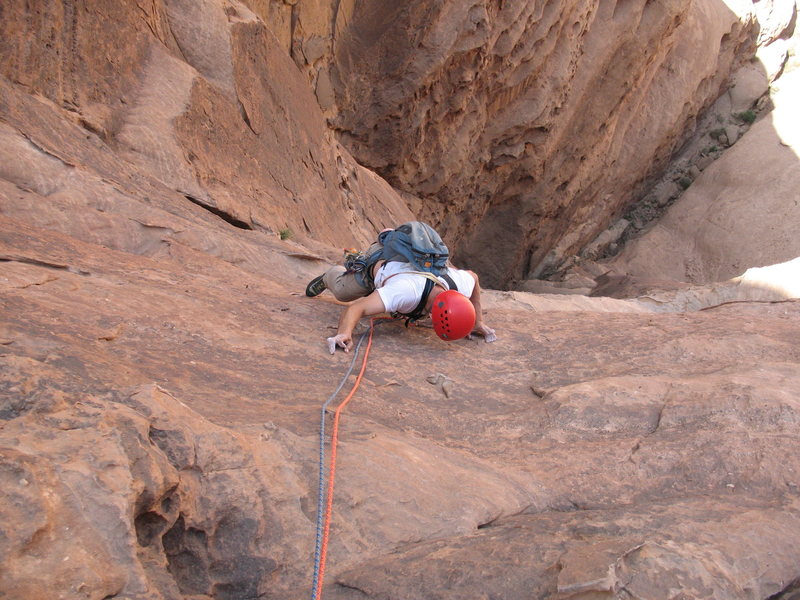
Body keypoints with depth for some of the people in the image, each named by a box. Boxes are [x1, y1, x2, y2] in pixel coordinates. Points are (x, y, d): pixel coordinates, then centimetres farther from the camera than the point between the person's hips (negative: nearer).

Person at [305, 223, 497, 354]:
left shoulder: (461, 285, -36)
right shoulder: (408, 293, -52)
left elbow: (473, 276, -9)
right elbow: (355, 308, -55)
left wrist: (478, 321, -8)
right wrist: (344, 333, -75)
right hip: (380, 260, -4)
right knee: (341, 291, 21)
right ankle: (329, 277, 55)